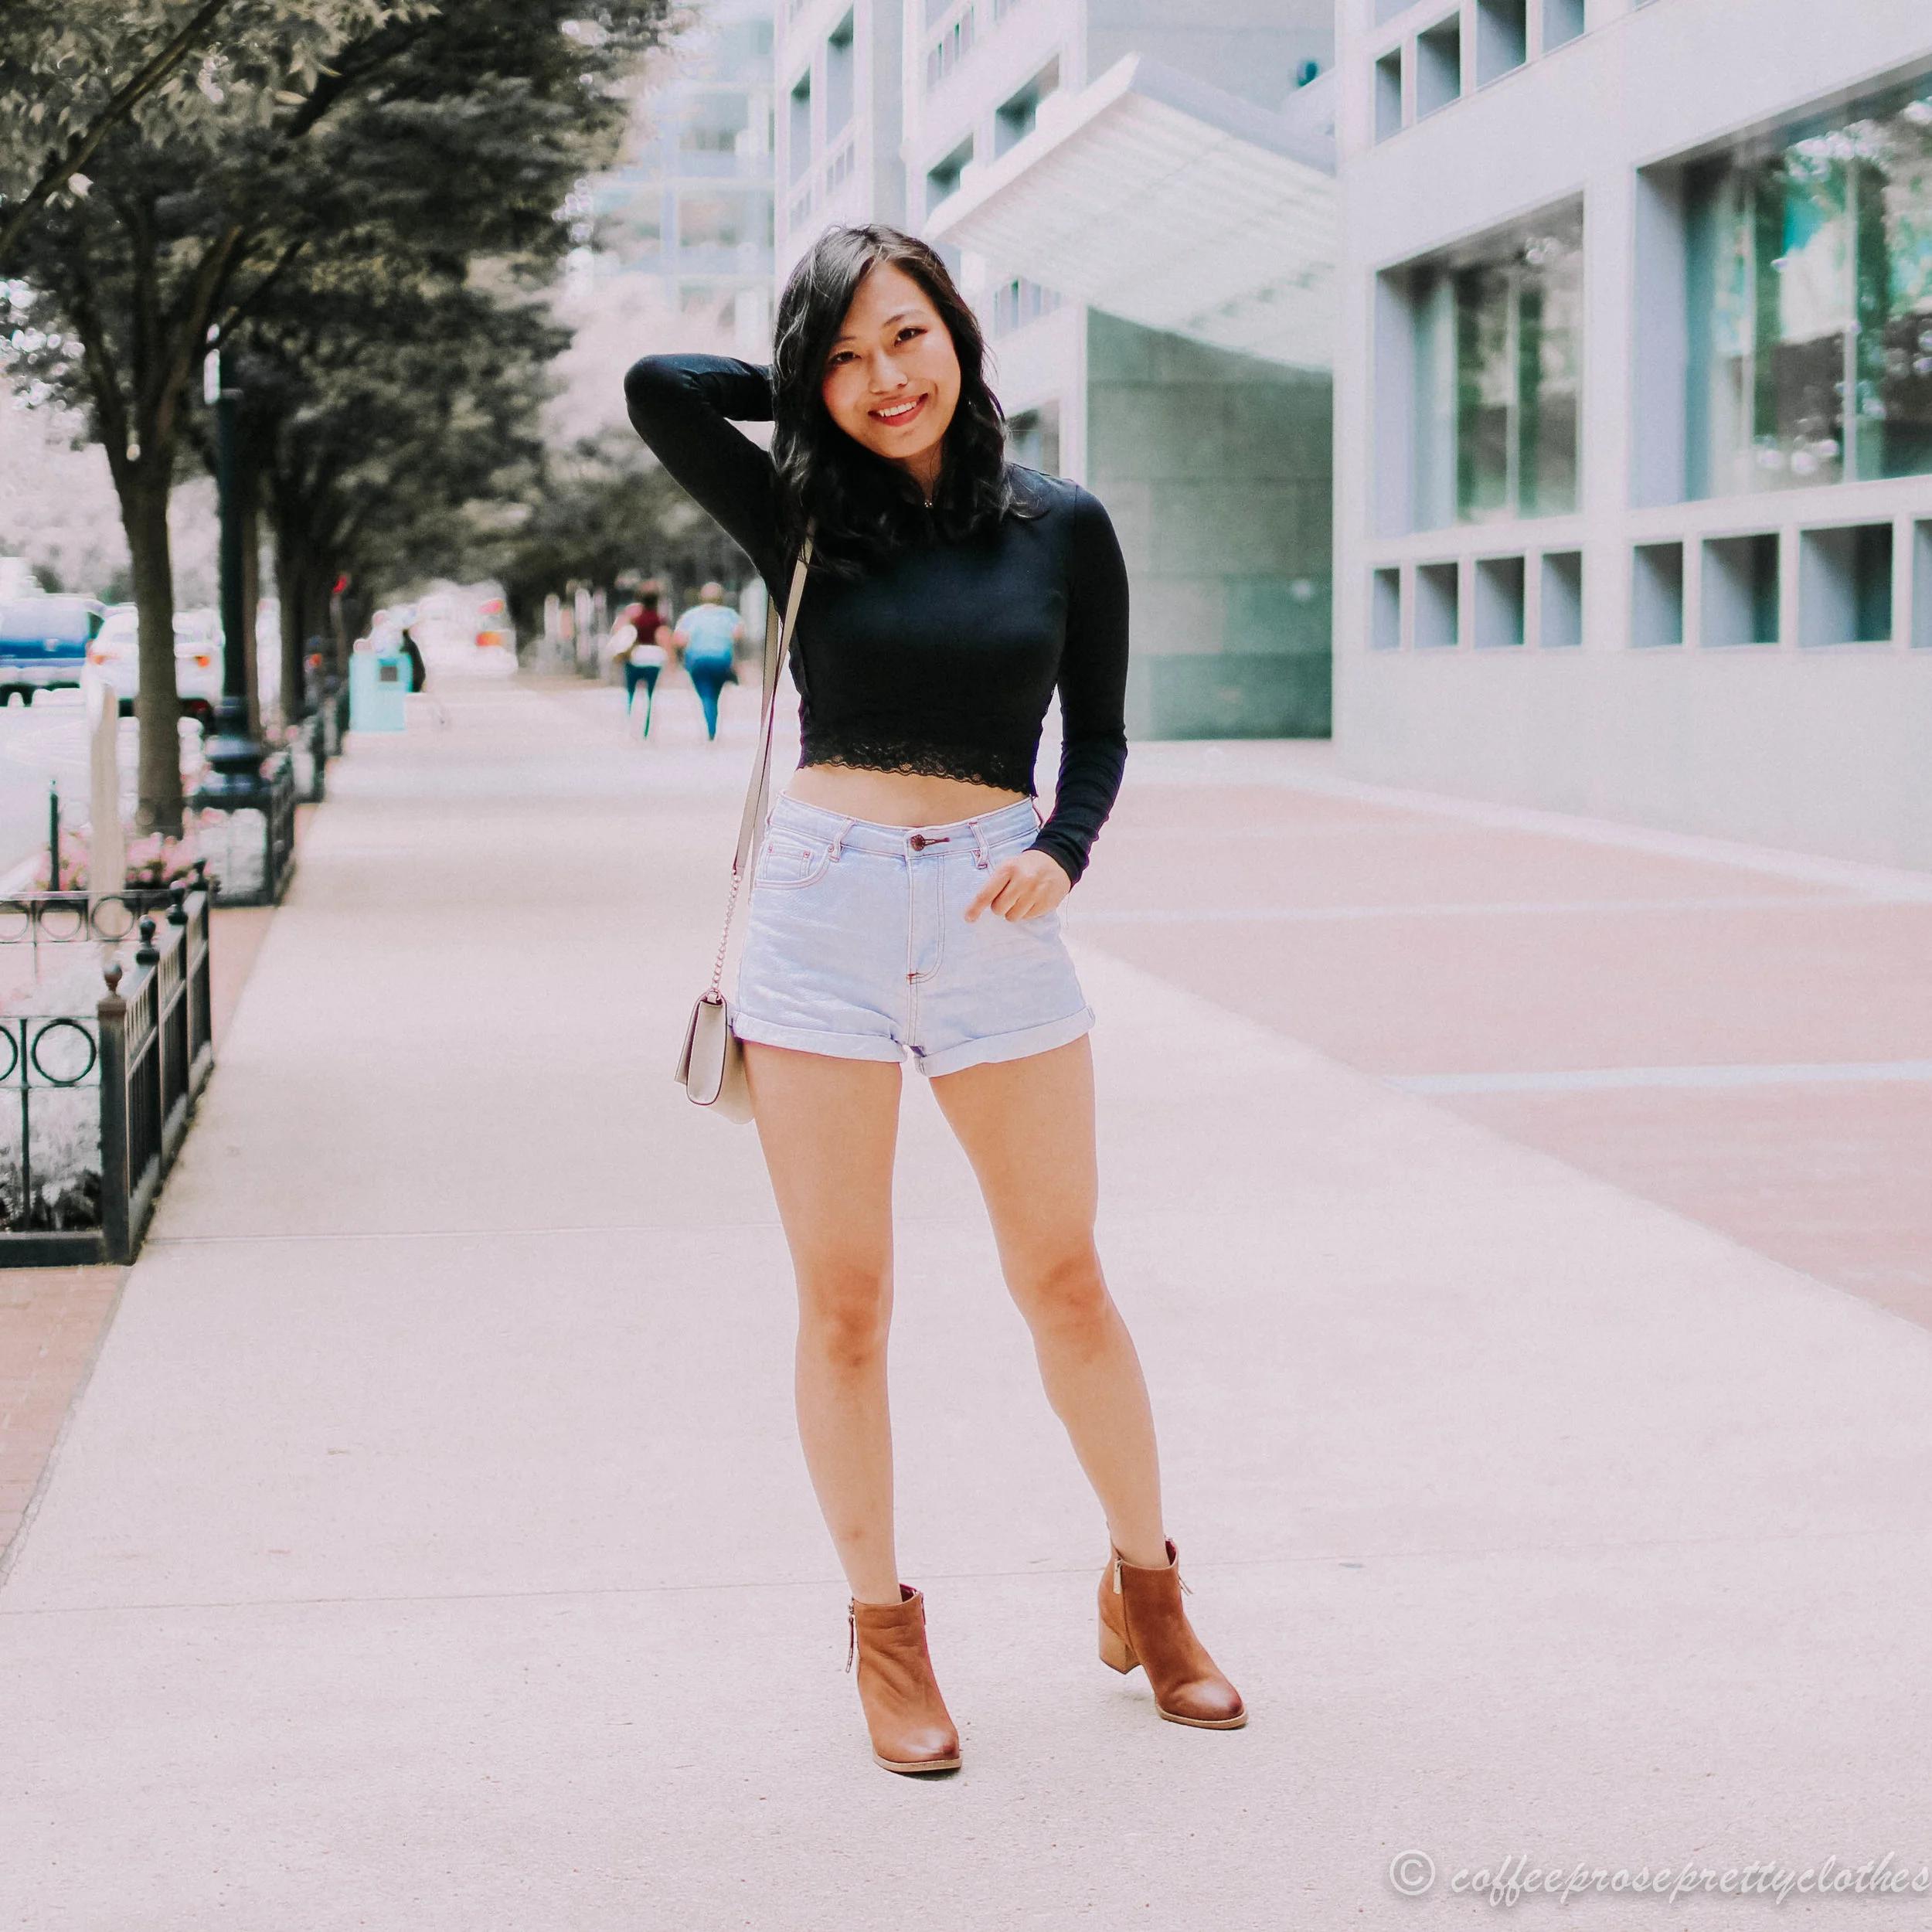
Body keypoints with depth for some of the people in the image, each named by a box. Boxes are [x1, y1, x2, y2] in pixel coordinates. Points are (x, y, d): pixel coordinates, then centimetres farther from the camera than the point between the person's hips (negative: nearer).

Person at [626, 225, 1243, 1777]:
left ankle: (1147, 1587, 26)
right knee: (844, 1303, 4)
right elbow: (658, 386, -7)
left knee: (1065, 1284, 6)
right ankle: (884, 1625, 19)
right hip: (823, 907, 0)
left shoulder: (1060, 528, 5)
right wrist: (810, 398, 7)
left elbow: (1098, 733, 10)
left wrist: (1063, 853, -8)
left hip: (995, 919, 0)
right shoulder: (804, 519, 4)